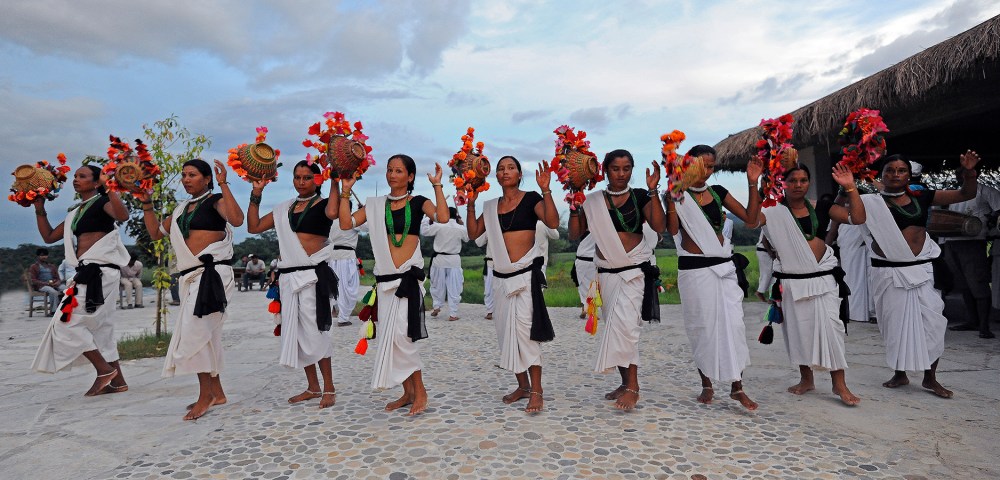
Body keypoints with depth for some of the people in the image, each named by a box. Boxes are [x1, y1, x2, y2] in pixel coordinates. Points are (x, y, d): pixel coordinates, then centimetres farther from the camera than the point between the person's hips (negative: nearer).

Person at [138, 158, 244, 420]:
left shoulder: (215, 201, -4)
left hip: (212, 272, -8)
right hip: (190, 275, 8)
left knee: (194, 332, -15)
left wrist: (224, 185, -24)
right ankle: (216, 392, 22)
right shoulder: (182, 208, 19)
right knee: (203, 335, 12)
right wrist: (146, 204, 17)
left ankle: (206, 394, -5)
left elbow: (237, 219, -25)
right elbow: (156, 232, 24)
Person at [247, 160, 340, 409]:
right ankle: (313, 387, 21)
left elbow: (332, 212, -25)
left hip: (313, 275, -6)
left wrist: (335, 182, -18)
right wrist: (256, 194, 12)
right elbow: (254, 226, 16)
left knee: (314, 330, -7)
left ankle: (329, 388, 4)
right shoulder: (284, 208, 16)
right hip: (288, 276, 6)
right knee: (297, 331, 9)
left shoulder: (322, 204, -1)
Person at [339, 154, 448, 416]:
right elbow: (346, 223, 3)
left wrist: (437, 185, -14)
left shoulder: (418, 202, 3)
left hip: (410, 275, -5)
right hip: (385, 277, 5)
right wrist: (345, 191, 2)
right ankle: (408, 392, 19)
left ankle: (419, 390, 3)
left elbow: (442, 217, -16)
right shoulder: (375, 204, 12)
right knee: (389, 335, 6)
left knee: (400, 333, -14)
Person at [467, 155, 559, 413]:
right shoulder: (491, 206, 12)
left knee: (524, 329, -11)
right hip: (501, 278, 6)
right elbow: (473, 233, 10)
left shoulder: (531, 199, -2)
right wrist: (470, 204, 2)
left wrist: (546, 191, -26)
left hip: (525, 274, -6)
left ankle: (536, 390, -1)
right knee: (506, 331, 8)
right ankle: (523, 385, 21)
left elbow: (552, 222, -18)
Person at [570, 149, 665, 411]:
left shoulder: (639, 196, 1)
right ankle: (626, 383, 21)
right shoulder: (593, 201, 6)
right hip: (606, 273, 4)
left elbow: (658, 226, -11)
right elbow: (574, 234, 4)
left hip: (634, 270, -4)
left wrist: (653, 192, -16)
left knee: (624, 323, -18)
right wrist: (574, 204, -7)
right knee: (613, 326, 8)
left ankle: (632, 386, -11)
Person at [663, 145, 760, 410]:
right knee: (702, 326, 4)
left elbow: (750, 218, 6)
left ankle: (737, 387, 7)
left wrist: (753, 184, -2)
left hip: (723, 266, 3)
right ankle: (706, 384, 20)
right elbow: (672, 230, -15)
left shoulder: (718, 192, 9)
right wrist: (671, 197, -21)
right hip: (693, 269, -3)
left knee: (733, 323, -3)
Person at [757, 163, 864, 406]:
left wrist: (850, 188, -10)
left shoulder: (821, 207, 5)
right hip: (791, 281, -1)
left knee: (831, 327, -4)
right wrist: (753, 186, -29)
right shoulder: (775, 211, -2)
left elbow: (857, 219, -1)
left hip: (823, 278, 1)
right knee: (798, 329, 9)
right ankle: (806, 379, 25)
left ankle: (839, 383, 7)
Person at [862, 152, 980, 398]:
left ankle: (930, 378, 15)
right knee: (894, 323, 8)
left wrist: (969, 172, -9)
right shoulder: (872, 201, -2)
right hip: (887, 271, -1)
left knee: (930, 320, -1)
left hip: (919, 269, 2)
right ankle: (900, 374, 25)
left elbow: (966, 194, 9)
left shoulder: (921, 196, 5)